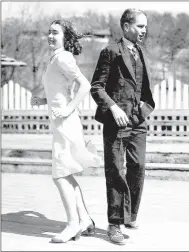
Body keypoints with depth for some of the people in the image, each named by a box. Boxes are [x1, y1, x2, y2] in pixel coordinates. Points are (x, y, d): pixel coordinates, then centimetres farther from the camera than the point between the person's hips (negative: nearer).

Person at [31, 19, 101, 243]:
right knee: (66, 175, 13)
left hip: (65, 123, -10)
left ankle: (73, 223, 2)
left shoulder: (63, 58, -13)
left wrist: (67, 109, -23)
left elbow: (85, 85, -22)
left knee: (60, 175, -6)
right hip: (60, 124, 10)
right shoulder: (56, 60, 15)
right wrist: (43, 99, 13)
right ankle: (85, 220, 18)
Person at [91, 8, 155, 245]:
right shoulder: (111, 51, -5)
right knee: (116, 173, -1)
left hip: (138, 121, 6)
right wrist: (113, 107, -19)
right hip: (116, 121, -6)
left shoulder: (141, 52, 15)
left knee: (137, 169, 6)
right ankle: (115, 224, 7)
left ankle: (130, 216, 23)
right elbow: (96, 87, -8)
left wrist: (146, 104, 9)